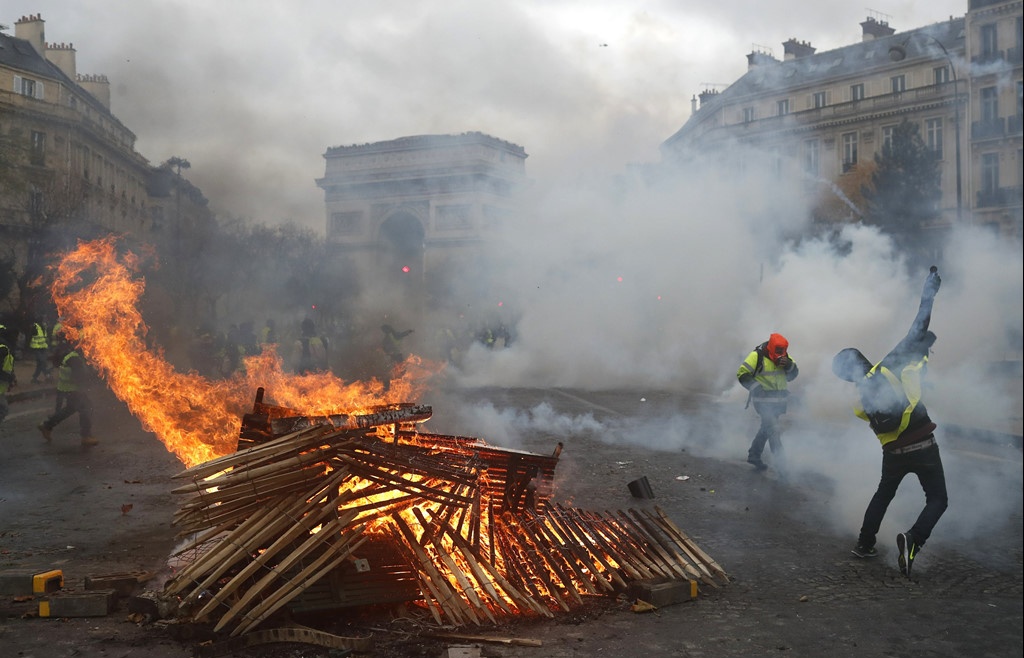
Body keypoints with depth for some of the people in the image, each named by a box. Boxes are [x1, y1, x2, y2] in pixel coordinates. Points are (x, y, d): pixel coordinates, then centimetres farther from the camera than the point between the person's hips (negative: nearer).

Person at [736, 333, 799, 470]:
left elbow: (793, 375, 8)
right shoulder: (757, 356, -13)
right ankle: (779, 460, -14)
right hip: (763, 400, -7)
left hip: (778, 401, 7)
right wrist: (756, 387, -23)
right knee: (773, 430, -14)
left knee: (766, 428, 18)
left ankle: (754, 455, 33)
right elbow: (742, 374, -11)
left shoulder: (784, 357, 7)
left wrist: (789, 365, -14)